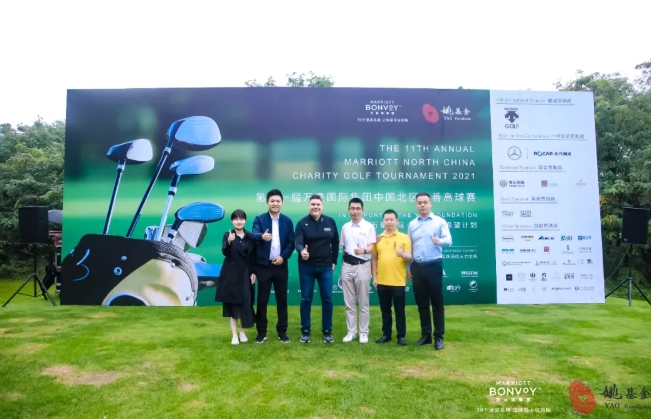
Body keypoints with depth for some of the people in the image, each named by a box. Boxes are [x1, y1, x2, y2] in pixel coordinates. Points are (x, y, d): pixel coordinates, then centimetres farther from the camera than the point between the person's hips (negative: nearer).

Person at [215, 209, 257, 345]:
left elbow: (254, 256, 6)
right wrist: (229, 242, -38)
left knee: (245, 303, 4)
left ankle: (242, 332, 21)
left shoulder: (250, 236, 2)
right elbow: (225, 252, -20)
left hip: (246, 274, 2)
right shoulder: (227, 235, -4)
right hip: (231, 274, -2)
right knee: (232, 303, 4)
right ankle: (234, 335, 13)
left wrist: (254, 272, -1)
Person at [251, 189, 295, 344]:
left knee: (282, 299, 8)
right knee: (262, 299, 5)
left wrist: (283, 257, -12)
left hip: (281, 265, 2)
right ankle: (261, 331, 18)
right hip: (263, 265, -1)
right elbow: (254, 235, -19)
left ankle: (282, 331, 20)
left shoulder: (287, 221, 5)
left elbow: (291, 242, 3)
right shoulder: (259, 219, -1)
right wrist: (262, 236, -42)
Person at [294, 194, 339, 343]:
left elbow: (335, 242, 8)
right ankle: (305, 331, 19)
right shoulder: (302, 223, -6)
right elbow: (298, 242, -17)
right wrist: (301, 251, -39)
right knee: (306, 299, 6)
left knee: (327, 299, 5)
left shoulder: (330, 222, 1)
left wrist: (334, 261, 6)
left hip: (325, 266, 2)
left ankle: (327, 331, 19)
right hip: (306, 266, -1)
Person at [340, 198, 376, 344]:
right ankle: (351, 331, 18)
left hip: (362, 266, -4)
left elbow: (372, 247, -10)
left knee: (363, 303, 4)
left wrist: (364, 250, -31)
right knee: (349, 303, 9)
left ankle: (364, 332, 14)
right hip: (347, 266, 4)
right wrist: (342, 265, 13)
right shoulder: (345, 227, 9)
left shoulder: (369, 226, -4)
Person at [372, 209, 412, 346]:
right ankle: (386, 334, 23)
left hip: (398, 281, -3)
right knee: (385, 310, 12)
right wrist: (374, 277, 5)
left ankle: (401, 336, 17)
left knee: (399, 310, 5)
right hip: (382, 281, 3)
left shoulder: (404, 237, -1)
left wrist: (403, 254, -26)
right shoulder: (378, 238, 7)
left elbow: (409, 257, -4)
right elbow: (374, 259, 10)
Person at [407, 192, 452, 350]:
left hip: (433, 266, -4)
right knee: (421, 303, 10)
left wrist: (440, 241, -35)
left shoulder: (440, 222, -2)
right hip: (417, 267, 4)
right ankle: (425, 335, 22)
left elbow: (449, 240, -13)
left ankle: (439, 337, 13)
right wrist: (408, 267, 11)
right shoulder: (412, 224, 10)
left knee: (437, 303, 2)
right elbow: (409, 247, 13)